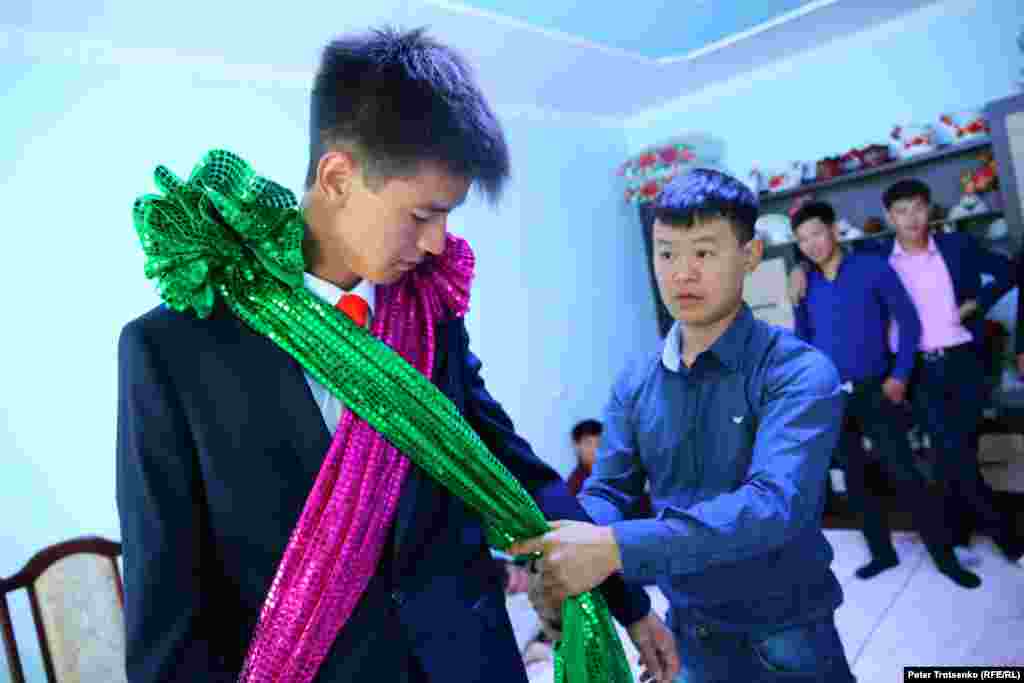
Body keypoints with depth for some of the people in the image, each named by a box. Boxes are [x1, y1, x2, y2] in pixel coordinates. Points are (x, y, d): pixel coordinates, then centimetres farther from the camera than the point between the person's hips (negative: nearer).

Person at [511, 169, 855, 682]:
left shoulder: (799, 371, -18)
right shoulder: (635, 384, -3)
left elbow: (774, 505, -30)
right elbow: (609, 491, -3)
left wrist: (616, 548, -39)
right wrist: (567, 553, -25)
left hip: (783, 642, -4)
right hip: (686, 634, 4)